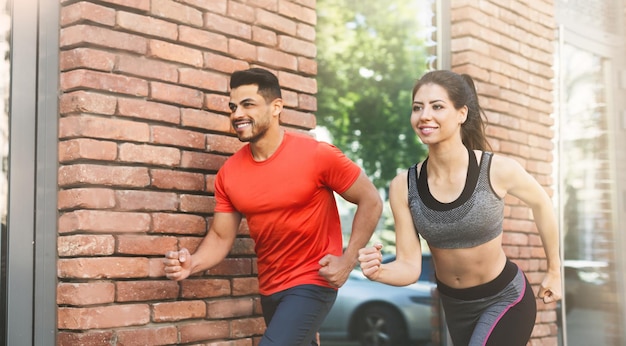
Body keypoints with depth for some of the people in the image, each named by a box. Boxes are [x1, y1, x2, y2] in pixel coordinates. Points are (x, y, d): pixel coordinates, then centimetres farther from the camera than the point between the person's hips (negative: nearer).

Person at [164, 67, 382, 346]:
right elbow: (221, 236, 2)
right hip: (269, 288, 6)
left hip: (311, 282, -6)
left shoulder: (316, 155, -16)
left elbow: (371, 201, -8)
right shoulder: (229, 173, -3)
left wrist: (348, 260, -14)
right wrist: (192, 263, -18)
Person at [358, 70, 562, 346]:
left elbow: (541, 204, -2)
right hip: (454, 305, 4)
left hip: (504, 300, -3)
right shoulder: (403, 187, -18)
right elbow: (410, 266, -15)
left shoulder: (498, 170, -24)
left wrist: (554, 272, 7)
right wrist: (378, 272, -38)